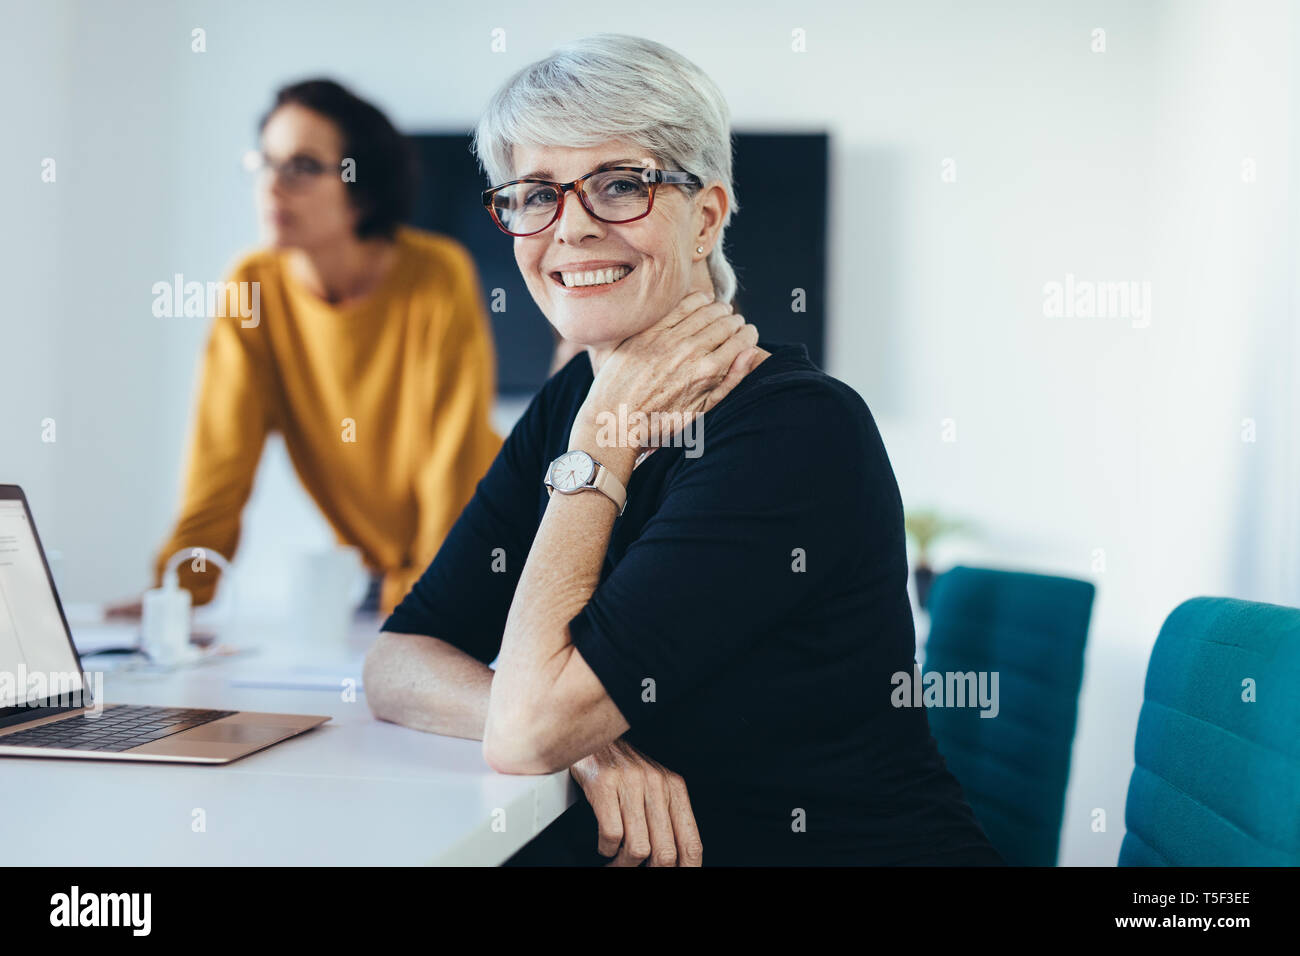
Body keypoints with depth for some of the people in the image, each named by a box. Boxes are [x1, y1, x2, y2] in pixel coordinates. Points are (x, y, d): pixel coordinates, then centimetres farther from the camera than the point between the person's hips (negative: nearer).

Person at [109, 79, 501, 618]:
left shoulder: (439, 279, -18)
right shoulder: (254, 286, -9)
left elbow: (455, 462, -16)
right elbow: (223, 455, -10)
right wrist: (178, 589, -18)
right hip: (370, 568, 4)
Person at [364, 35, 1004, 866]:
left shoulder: (801, 429, -17)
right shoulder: (573, 400, 5)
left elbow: (528, 726, -20)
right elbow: (395, 662, 0)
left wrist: (600, 446, -12)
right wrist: (588, 743, -16)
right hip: (657, 842, 6)